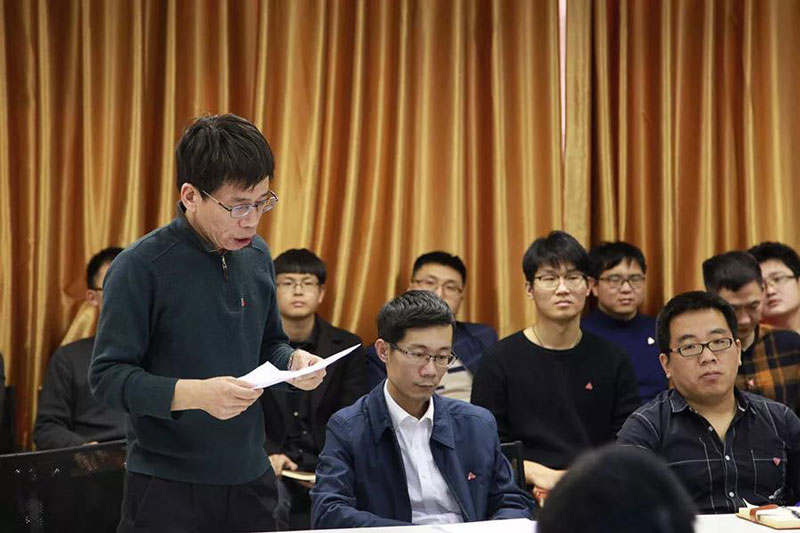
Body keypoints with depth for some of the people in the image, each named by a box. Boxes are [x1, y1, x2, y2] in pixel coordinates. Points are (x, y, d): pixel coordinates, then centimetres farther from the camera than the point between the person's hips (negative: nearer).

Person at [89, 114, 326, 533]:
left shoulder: (256, 255, 6)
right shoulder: (140, 268, -13)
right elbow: (107, 376, -14)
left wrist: (293, 361, -3)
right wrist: (196, 394, -27)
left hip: (251, 479, 6)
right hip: (167, 488, -5)